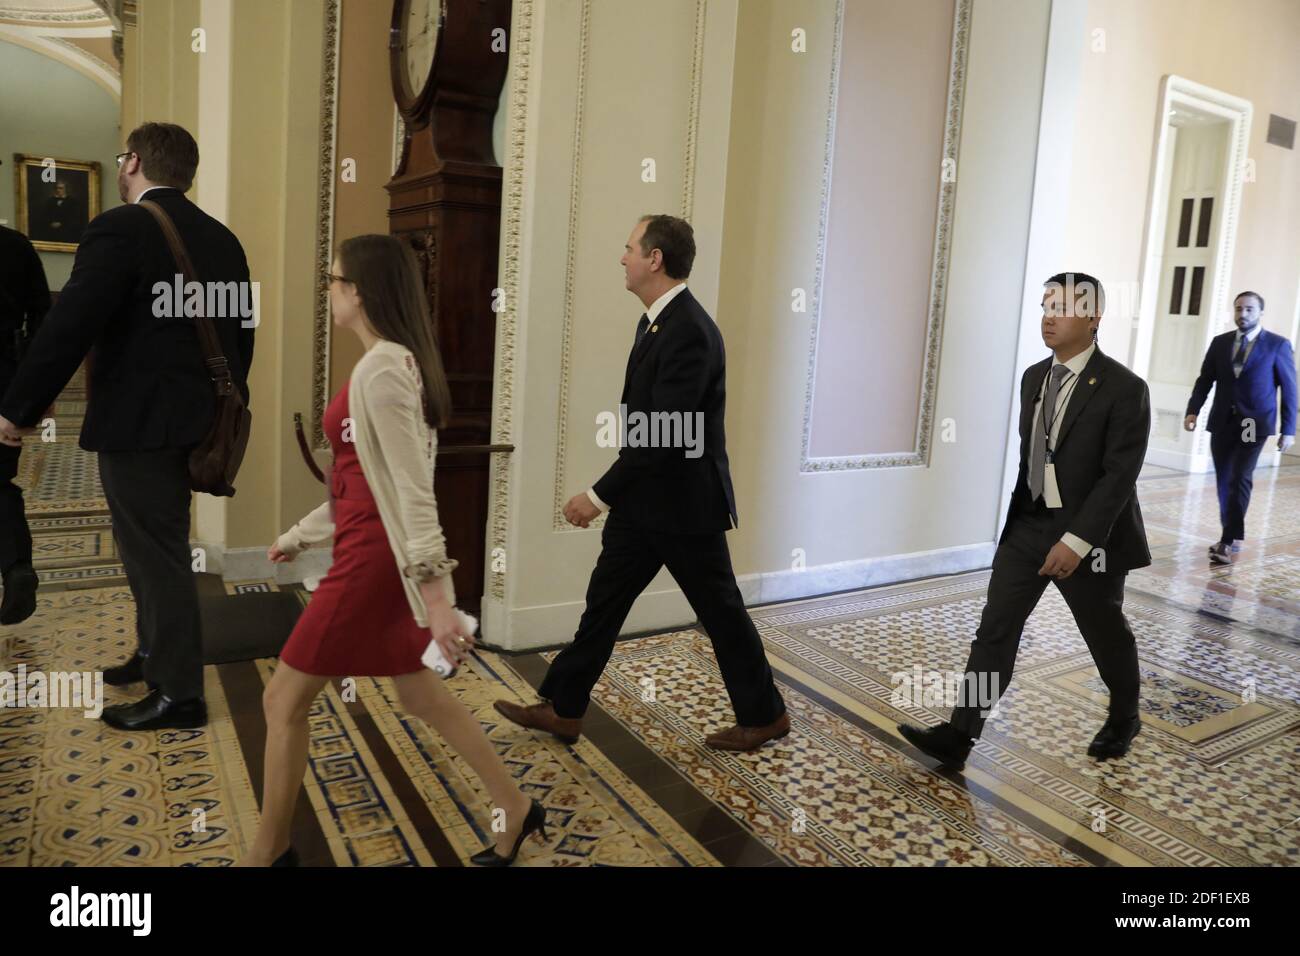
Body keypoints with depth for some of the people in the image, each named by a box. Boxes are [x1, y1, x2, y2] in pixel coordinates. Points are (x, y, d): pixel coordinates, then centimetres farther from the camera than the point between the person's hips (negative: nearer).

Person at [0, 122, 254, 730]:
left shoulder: (121, 229, -13)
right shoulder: (222, 239, 10)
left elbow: (69, 328, -17)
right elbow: (240, 332, 15)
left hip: (140, 423, -8)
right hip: (192, 417, 8)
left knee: (156, 556, 1)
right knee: (153, 546, 22)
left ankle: (179, 694, 11)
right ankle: (156, 654, 37)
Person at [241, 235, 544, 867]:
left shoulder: (381, 370, -17)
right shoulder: (393, 363, 14)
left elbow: (413, 487, -24)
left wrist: (436, 592, -26)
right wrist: (299, 535, 27)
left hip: (374, 559, -10)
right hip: (383, 555, 10)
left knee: (284, 701, 6)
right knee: (420, 695, 18)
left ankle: (268, 853, 26)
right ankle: (516, 810, 27)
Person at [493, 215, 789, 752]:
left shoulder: (689, 332, -23)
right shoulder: (655, 321, 9)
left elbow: (666, 432, -27)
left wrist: (600, 495, -22)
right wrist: (614, 494, 19)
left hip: (684, 505, -9)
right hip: (643, 500, 9)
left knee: (720, 611, 7)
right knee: (604, 600, 12)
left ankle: (764, 714, 27)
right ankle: (562, 708, 24)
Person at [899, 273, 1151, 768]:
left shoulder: (1124, 389, -15)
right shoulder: (1033, 377, 6)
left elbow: (1120, 475, -19)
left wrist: (1077, 540, -26)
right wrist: (1019, 514, 15)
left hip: (1089, 533, -5)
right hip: (1027, 524, 5)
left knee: (1106, 634, 15)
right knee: (995, 627, -1)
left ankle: (1124, 717, 43)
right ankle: (957, 736, 1)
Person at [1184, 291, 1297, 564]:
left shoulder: (1278, 345, -1)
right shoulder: (1220, 343, 8)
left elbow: (1289, 388, 1)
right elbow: (1204, 380, 7)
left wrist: (1289, 429, -3)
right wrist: (1193, 411, -9)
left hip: (1254, 424, -4)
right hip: (1222, 422, 4)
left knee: (1240, 479, -14)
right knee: (1224, 481, 9)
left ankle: (1228, 541, -14)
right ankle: (1232, 537, 22)